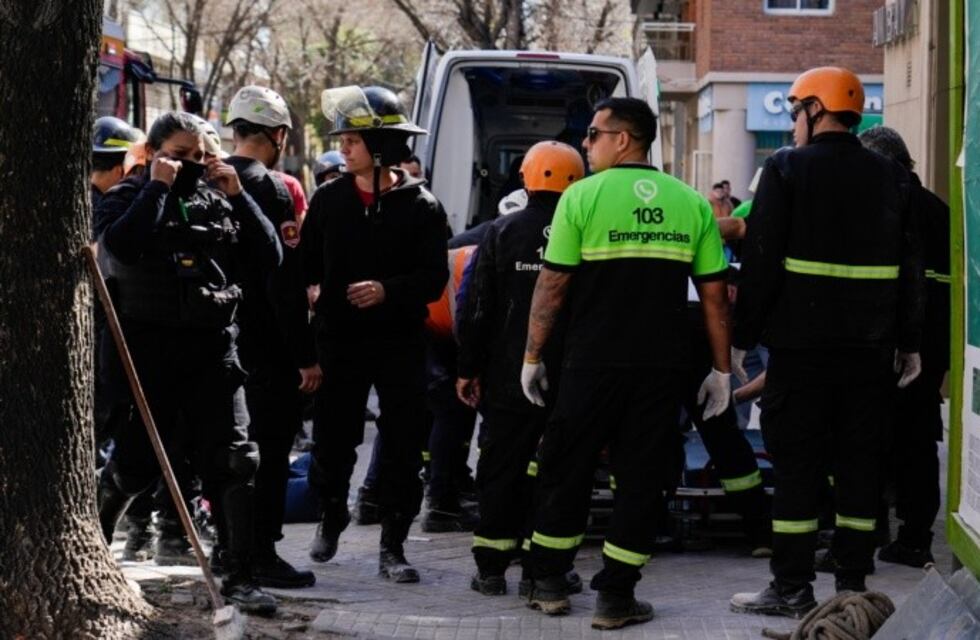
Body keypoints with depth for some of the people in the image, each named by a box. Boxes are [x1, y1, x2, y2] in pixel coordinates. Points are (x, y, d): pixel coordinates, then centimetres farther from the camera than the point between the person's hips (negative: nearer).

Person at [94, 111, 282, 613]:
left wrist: (237, 195, -1)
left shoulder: (217, 200, 14)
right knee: (134, 460, 3)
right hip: (149, 346, -3)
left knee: (233, 458, -6)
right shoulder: (126, 197, 5)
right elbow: (120, 245, -17)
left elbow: (270, 256, 6)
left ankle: (239, 575, -2)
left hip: (213, 346, 3)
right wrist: (158, 187, -12)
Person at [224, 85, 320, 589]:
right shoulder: (271, 189, -16)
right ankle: (262, 553, 1)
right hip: (268, 343, -8)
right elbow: (284, 283, -19)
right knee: (271, 448, -1)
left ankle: (228, 546, 25)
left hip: (222, 336, 8)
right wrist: (306, 355, -16)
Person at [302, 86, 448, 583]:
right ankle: (330, 516, 36)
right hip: (340, 340, 2)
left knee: (402, 449, 0)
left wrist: (388, 290, -23)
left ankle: (392, 547, 10)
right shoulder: (329, 199, 4)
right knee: (332, 440, 10)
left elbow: (434, 279, -8)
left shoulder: (420, 205, -3)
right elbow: (307, 266, 5)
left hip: (400, 342, -2)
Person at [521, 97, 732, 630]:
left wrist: (532, 356, 3)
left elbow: (552, 285, -6)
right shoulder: (691, 202, 3)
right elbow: (714, 293, 3)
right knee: (641, 479, 8)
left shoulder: (583, 196, -5)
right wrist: (720, 368, 9)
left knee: (566, 471, 13)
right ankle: (615, 596, 8)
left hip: (592, 363, -2)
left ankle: (549, 583, 22)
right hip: (662, 366, 2)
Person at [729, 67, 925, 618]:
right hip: (870, 348, 4)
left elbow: (762, 261, -9)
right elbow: (910, 267, 10)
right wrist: (909, 342, 15)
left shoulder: (787, 168, -6)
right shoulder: (892, 176, 8)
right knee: (860, 464, 8)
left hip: (801, 344, -4)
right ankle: (854, 583, 11)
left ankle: (793, 588, 3)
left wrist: (743, 337, -4)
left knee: (797, 465, 1)